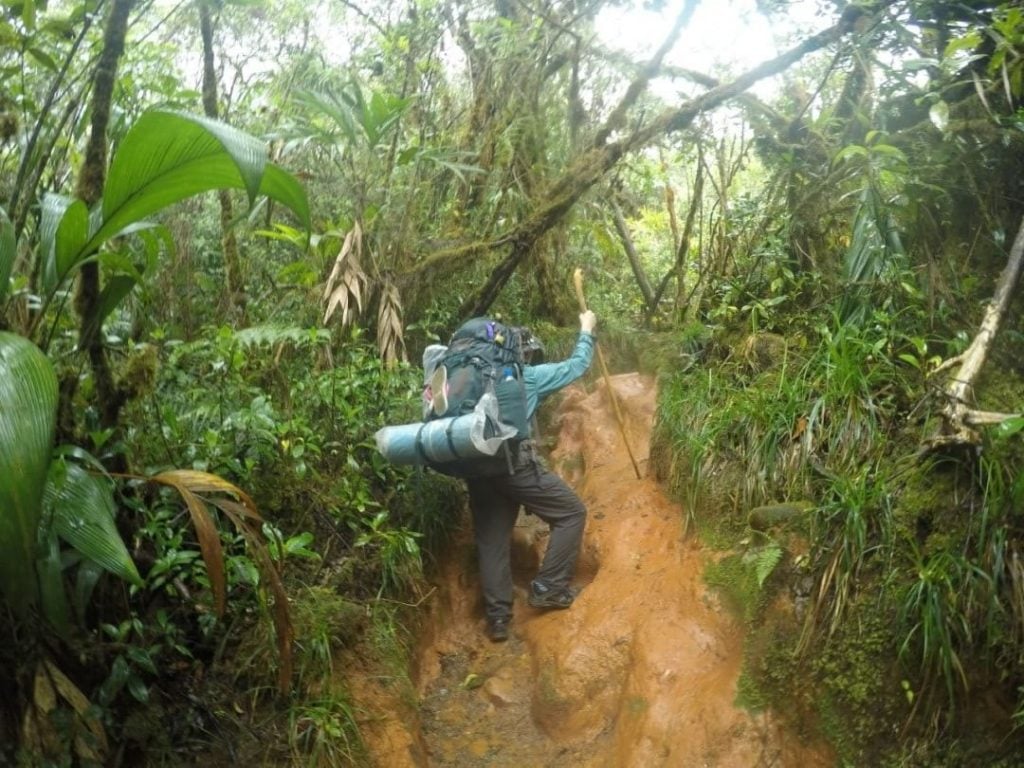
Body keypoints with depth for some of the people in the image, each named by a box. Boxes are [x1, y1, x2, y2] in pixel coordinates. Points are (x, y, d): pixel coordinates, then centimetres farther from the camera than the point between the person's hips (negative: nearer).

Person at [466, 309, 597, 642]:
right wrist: (586, 331, 30)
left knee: (491, 540, 13)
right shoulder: (527, 376, 7)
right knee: (571, 513, 9)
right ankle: (548, 588, 7)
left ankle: (497, 617, 11)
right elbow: (575, 367, 16)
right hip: (515, 462, -6)